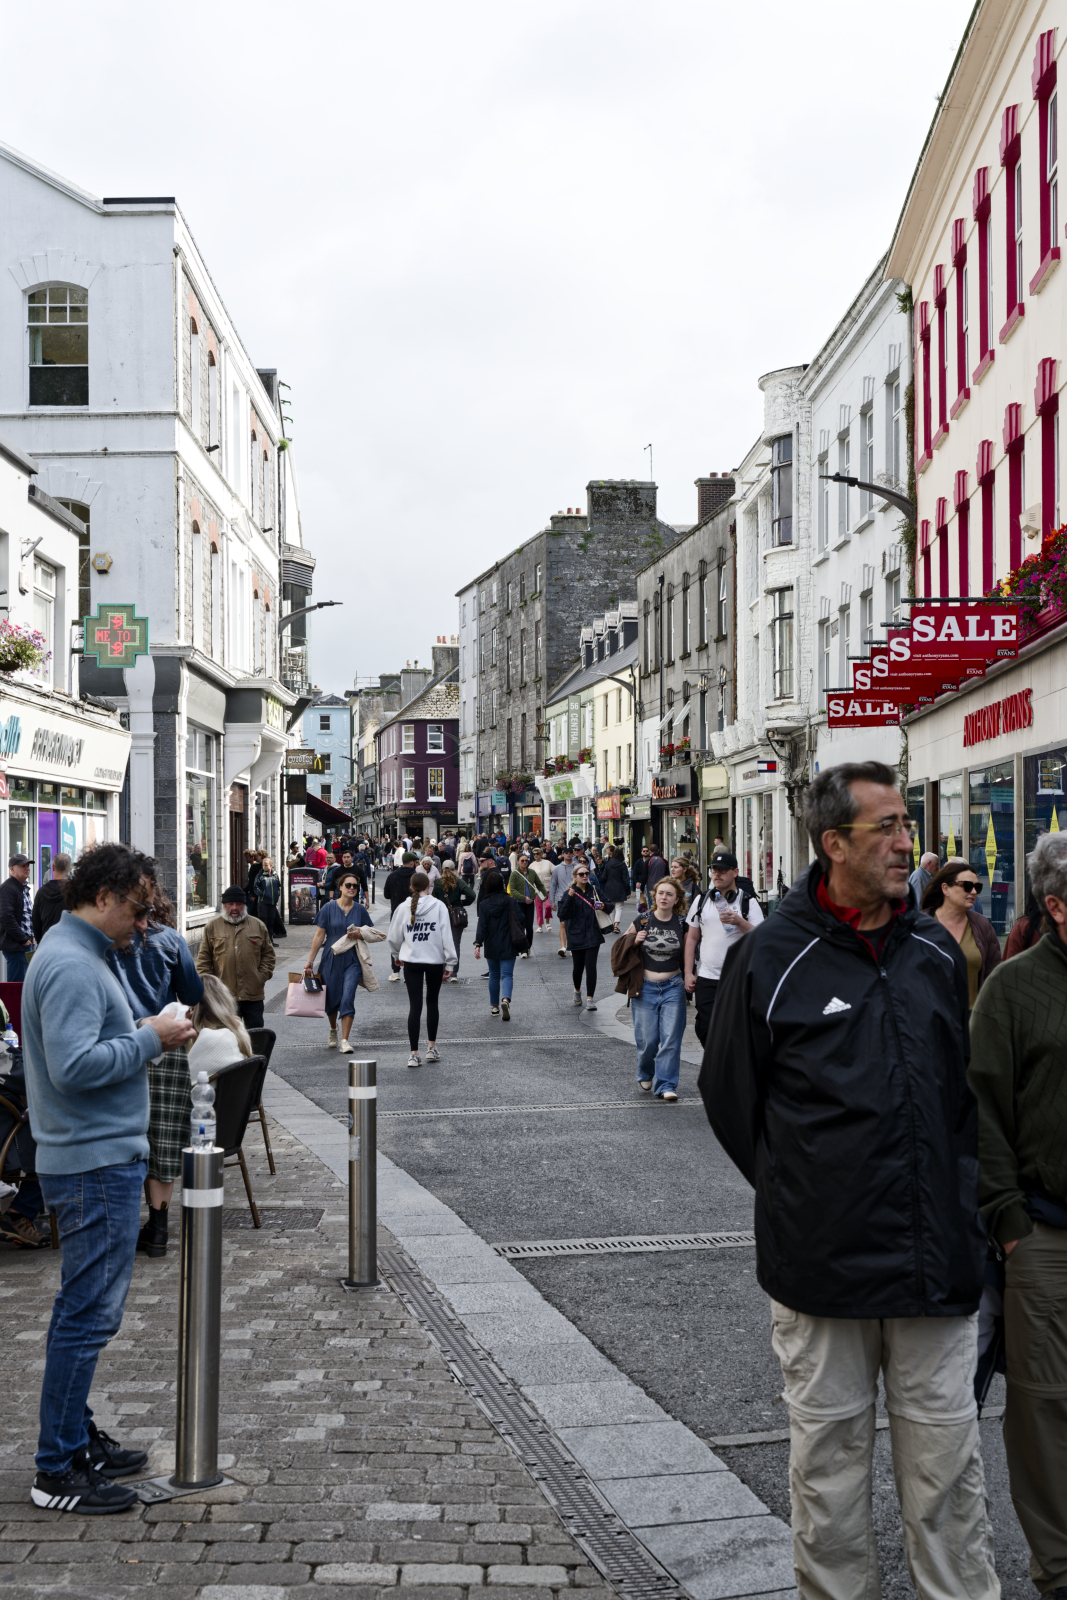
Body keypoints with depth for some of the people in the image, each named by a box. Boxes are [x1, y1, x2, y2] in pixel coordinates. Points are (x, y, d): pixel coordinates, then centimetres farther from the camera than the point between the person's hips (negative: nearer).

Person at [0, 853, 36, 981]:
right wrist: (23, 940, -18)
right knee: (16, 984, -7)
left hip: (26, 943, 10)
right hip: (15, 946, -10)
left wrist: (30, 938, 13)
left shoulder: (24, 888, 18)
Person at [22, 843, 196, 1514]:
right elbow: (74, 1064, -27)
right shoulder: (72, 966, -19)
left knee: (88, 1308, 18)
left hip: (104, 1158, 11)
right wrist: (150, 1039, -18)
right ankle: (58, 1471, 3)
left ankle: (77, 1439, 28)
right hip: (97, 1163, -11)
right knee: (89, 1313, -5)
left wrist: (146, 1036, 8)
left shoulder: (83, 954, 15)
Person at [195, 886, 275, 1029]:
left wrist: (263, 976, 1)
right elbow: (203, 958, 5)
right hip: (223, 996, -1)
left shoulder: (258, 925, 10)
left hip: (253, 996, 1)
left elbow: (268, 954, 13)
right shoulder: (213, 927, 6)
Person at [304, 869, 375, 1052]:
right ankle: (333, 1031, 39)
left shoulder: (360, 910, 3)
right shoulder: (328, 908, -2)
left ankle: (344, 1040, -10)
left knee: (347, 999, -13)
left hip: (352, 961, 0)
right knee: (331, 999, 10)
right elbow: (319, 935, 0)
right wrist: (310, 961, -1)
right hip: (331, 960, 0)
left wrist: (360, 933, -10)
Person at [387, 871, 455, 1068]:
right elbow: (446, 936, -7)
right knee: (432, 1002, 16)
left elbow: (394, 937, 8)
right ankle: (431, 1048, 21)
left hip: (411, 962, 1)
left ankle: (414, 1054, -2)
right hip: (435, 960, -1)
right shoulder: (439, 906, -6)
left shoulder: (403, 908, 0)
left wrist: (398, 955, 26)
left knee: (414, 1006, 1)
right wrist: (449, 961, -2)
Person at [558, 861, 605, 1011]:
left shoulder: (594, 891, 8)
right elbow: (563, 915, -11)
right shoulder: (569, 894, 0)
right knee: (578, 966, 6)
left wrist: (603, 906, -4)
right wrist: (569, 898, -22)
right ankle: (577, 991, 35)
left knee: (591, 966, -9)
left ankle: (590, 999, -7)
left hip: (593, 935, 1)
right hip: (576, 936, -1)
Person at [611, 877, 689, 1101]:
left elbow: (689, 954, 15)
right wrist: (634, 940, -11)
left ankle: (666, 1086, 1)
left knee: (671, 1038, -6)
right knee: (647, 1039, 0)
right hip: (645, 987, -1)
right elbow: (622, 948, 9)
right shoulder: (642, 920, -1)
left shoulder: (682, 924, 1)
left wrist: (689, 977, 1)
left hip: (673, 987, 1)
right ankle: (645, 1076, 28)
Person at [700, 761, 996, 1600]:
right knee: (828, 1452, 9)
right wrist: (795, 1194, 6)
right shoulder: (773, 957, -7)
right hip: (822, 1259, -3)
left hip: (937, 1256, 3)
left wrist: (955, 1198, 12)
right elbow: (729, 1094, 3)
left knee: (946, 1455, 9)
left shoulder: (937, 952, 6)